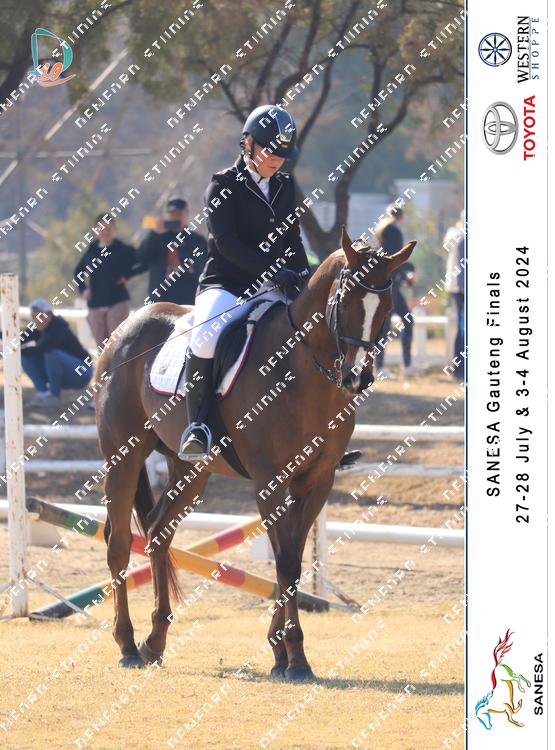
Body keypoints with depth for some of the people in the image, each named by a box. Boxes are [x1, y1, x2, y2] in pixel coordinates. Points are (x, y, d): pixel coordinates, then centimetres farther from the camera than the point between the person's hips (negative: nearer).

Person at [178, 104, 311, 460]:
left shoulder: (285, 186, 14)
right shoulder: (224, 186, -4)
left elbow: (293, 241, 20)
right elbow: (227, 243, -16)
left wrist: (304, 282, 5)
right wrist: (272, 271, -26)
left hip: (273, 292, 6)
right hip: (225, 286, -6)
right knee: (206, 335, -36)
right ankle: (196, 424, -27)